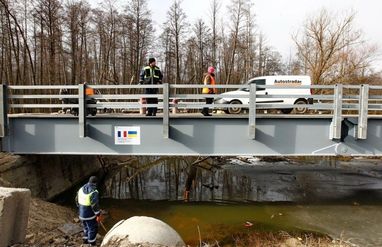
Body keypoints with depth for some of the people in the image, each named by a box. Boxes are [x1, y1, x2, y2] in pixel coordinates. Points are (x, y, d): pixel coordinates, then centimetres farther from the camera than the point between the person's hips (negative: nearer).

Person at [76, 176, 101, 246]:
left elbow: (77, 200, 10)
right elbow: (95, 205, -25)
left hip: (81, 213, 7)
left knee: (86, 227, 26)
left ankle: (85, 241, 39)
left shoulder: (81, 189, -1)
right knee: (93, 229, 10)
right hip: (90, 215, -7)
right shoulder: (94, 192, -24)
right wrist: (98, 215, -16)